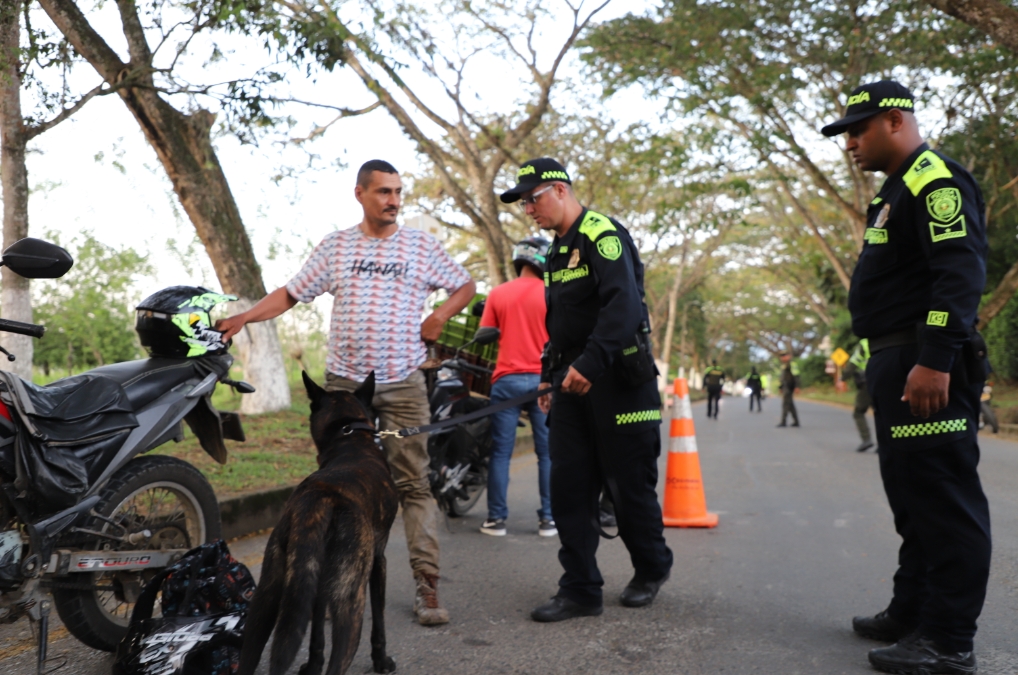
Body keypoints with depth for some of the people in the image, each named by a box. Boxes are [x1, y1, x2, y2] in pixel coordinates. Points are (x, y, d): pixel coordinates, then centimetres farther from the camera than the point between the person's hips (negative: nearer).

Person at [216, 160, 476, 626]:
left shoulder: (421, 246, 6)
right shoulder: (335, 246, 8)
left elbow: (465, 286, 14)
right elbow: (291, 293, 10)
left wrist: (439, 317, -2)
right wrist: (241, 318, 0)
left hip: (403, 385, -1)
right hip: (344, 383, 2)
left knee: (413, 483, -3)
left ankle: (427, 586, 1)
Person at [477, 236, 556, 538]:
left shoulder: (497, 294, 4)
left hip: (506, 379, 2)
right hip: (543, 380, -1)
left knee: (501, 452, 6)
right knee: (548, 453, 6)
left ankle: (496, 518, 8)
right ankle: (548, 518, 9)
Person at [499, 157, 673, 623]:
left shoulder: (603, 235, -12)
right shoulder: (558, 249, 18)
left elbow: (624, 305, -26)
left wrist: (590, 363, -34)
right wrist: (550, 375, 18)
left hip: (617, 380, -8)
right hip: (574, 380, 9)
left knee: (630, 485, 4)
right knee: (568, 487, 3)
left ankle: (652, 570, 27)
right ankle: (580, 591, 10)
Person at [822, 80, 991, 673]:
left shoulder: (935, 179, -10)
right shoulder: (898, 190, 22)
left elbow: (961, 272, -21)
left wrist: (936, 360, -27)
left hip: (927, 369, -11)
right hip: (898, 366, 11)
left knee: (943, 500, -5)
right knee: (913, 495, 16)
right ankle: (912, 613, 27)